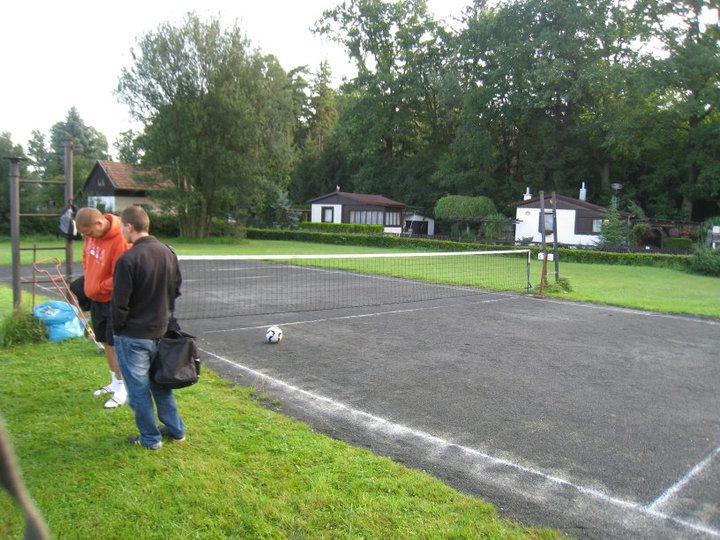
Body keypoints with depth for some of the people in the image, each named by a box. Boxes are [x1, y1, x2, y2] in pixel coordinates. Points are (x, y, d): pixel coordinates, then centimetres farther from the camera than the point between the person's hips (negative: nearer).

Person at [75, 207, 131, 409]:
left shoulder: (120, 241, -27)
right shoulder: (93, 234, -2)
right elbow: (86, 254, 18)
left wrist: (97, 287, -13)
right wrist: (88, 277, 7)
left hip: (113, 300, -8)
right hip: (96, 298, 8)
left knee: (115, 344, -1)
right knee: (106, 342, 17)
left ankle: (122, 390, 12)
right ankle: (115, 383, 32)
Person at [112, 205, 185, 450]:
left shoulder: (128, 259, -20)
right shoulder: (168, 252, 0)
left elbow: (120, 302, -17)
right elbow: (176, 289, 9)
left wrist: (118, 329, -1)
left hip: (133, 336, -6)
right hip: (161, 332, 7)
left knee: (139, 389, 9)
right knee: (161, 383, 21)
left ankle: (150, 438, 21)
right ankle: (176, 429, 30)